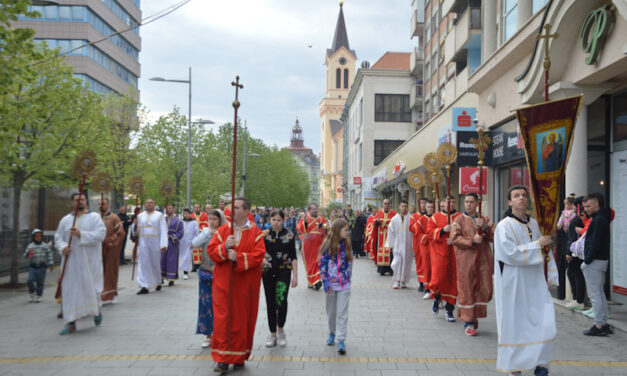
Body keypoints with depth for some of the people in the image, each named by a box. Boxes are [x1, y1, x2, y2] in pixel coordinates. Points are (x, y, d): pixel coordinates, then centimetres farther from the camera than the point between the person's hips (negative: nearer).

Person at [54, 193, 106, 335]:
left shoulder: (94, 217, 1)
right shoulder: (65, 220, 10)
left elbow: (101, 234, -12)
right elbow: (58, 237, 10)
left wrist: (81, 234, -20)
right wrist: (63, 247, -11)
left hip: (89, 261, -3)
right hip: (71, 261, 3)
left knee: (91, 287, 2)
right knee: (69, 290, -2)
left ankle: (97, 310, 32)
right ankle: (71, 323, 3)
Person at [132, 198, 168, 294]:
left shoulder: (160, 215, 3)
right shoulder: (140, 216, 12)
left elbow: (163, 231, -4)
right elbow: (136, 232, 14)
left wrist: (163, 244, -14)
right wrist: (135, 225, -9)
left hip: (155, 243, -2)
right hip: (143, 243, 2)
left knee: (156, 263, 8)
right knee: (144, 264, -4)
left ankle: (158, 282, 28)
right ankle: (144, 286, -4)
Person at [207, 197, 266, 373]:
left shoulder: (255, 233, -1)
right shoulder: (223, 230, 6)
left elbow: (259, 255, -11)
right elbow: (211, 251, 1)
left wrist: (238, 257, -22)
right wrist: (225, 247, -17)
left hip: (245, 284, -1)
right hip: (223, 282, 1)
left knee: (242, 319, 6)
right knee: (222, 318, -2)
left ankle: (239, 356, 20)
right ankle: (223, 359, 3)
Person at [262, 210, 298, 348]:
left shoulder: (288, 235, -1)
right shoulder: (265, 234, 2)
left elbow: (293, 257, 1)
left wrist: (295, 276, -4)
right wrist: (262, 259, -15)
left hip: (284, 271, -2)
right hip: (268, 271, 2)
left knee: (281, 300, -18)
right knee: (270, 303, 7)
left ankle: (280, 329, 3)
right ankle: (273, 334, 19)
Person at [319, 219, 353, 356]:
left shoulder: (347, 245, 4)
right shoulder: (327, 246, -7)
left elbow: (349, 263, 12)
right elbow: (321, 264, -6)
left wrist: (347, 277, 2)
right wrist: (326, 282, -11)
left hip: (344, 284, 1)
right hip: (330, 285, -1)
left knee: (342, 313, -4)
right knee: (331, 311, 13)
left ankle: (341, 340, -3)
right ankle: (332, 333, 34)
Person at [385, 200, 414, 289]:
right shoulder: (394, 219, 3)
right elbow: (391, 232, 7)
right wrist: (389, 244, 5)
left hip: (408, 245, 0)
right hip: (397, 244, 1)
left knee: (406, 263, 5)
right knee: (397, 261, -8)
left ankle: (403, 281, 17)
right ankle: (397, 281, 0)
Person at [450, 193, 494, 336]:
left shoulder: (485, 220, 14)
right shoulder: (460, 220, 4)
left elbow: (494, 237, 6)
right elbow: (454, 238, -8)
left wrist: (484, 227, -9)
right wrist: (472, 240, -15)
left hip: (483, 260, 3)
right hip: (466, 259, -3)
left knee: (485, 289, 2)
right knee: (466, 290, -2)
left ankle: (476, 314, 25)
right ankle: (468, 322, 7)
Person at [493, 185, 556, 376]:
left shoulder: (534, 224, 10)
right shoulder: (504, 226, -8)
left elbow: (545, 249, 17)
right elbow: (510, 253, -19)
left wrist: (551, 275, 11)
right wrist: (537, 245, -17)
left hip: (534, 283, 5)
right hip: (514, 284, -5)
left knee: (546, 325, 0)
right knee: (515, 324, 2)